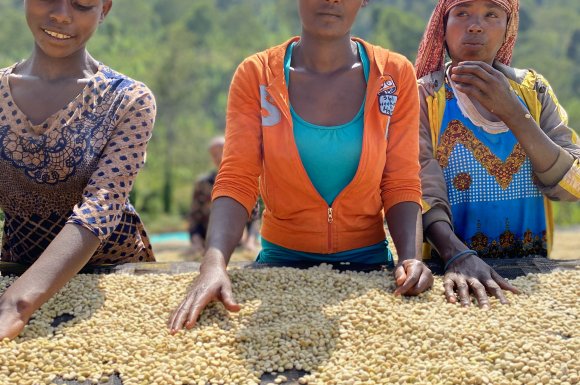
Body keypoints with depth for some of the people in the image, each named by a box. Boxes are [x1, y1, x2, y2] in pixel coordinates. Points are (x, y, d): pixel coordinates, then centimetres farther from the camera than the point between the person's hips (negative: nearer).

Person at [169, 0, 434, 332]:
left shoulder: (396, 76, -2)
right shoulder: (255, 75, -4)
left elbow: (401, 186, -2)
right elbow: (237, 182, -11)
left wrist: (412, 258, -20)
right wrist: (214, 263, -28)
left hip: (367, 261, 1)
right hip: (281, 258, 0)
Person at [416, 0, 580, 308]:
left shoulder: (533, 89, 6)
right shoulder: (424, 95, -1)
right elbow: (422, 190, -14)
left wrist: (511, 111, -15)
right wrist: (458, 256, -32)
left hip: (530, 271, 2)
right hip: (450, 268, -2)